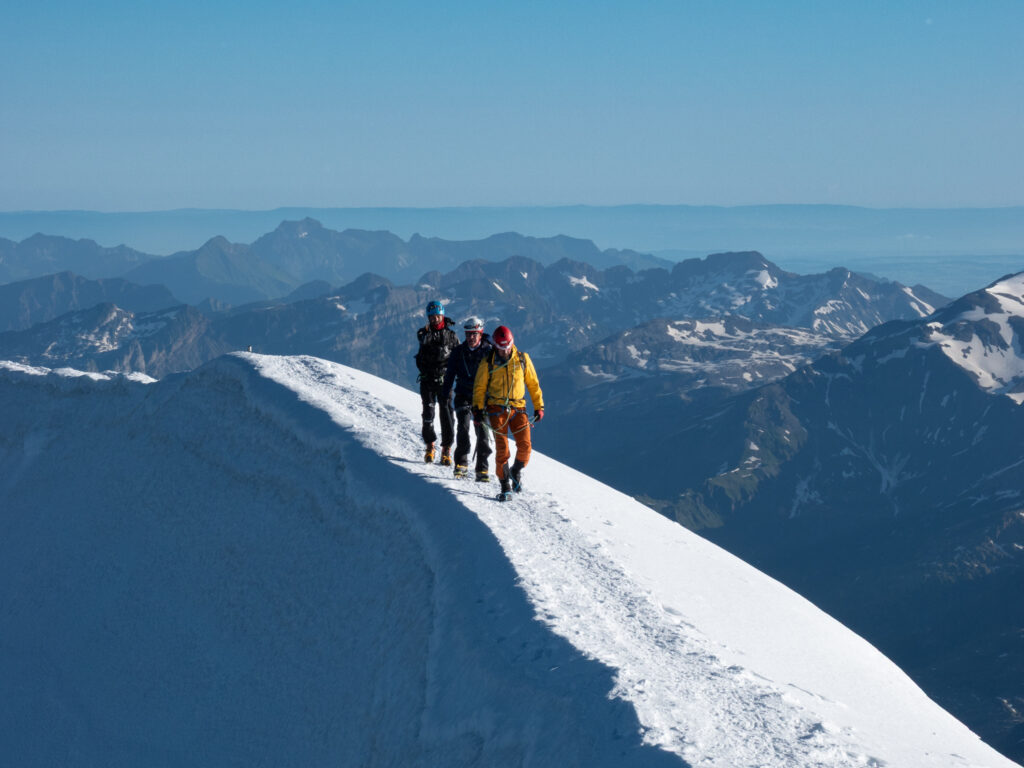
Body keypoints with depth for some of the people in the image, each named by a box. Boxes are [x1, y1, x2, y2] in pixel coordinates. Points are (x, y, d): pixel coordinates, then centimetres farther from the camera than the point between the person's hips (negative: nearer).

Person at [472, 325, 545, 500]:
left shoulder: (522, 359, 4)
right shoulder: (488, 363, 1)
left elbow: (533, 383, 11)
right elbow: (479, 387, 9)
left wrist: (539, 406, 9)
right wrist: (477, 408, -1)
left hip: (518, 408, 1)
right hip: (497, 409, -1)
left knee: (525, 445, -12)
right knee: (502, 448, -10)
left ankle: (516, 471, 17)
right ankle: (505, 486, 0)